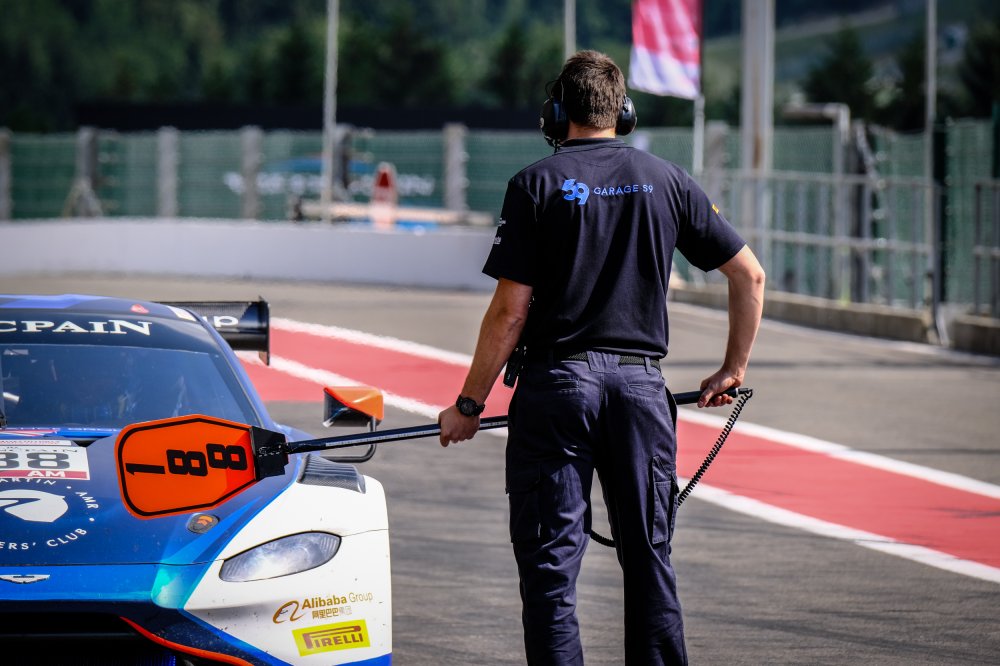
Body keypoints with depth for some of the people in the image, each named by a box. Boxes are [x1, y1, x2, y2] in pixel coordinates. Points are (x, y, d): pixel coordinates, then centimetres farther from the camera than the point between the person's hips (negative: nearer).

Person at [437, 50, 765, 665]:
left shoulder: (536, 185, -2)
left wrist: (469, 405, 1)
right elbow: (750, 274, 9)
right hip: (640, 385, 3)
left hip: (557, 384, -3)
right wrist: (733, 371, 20)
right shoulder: (667, 181, 8)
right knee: (650, 558, 10)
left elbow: (510, 311, -6)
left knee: (550, 563, -1)